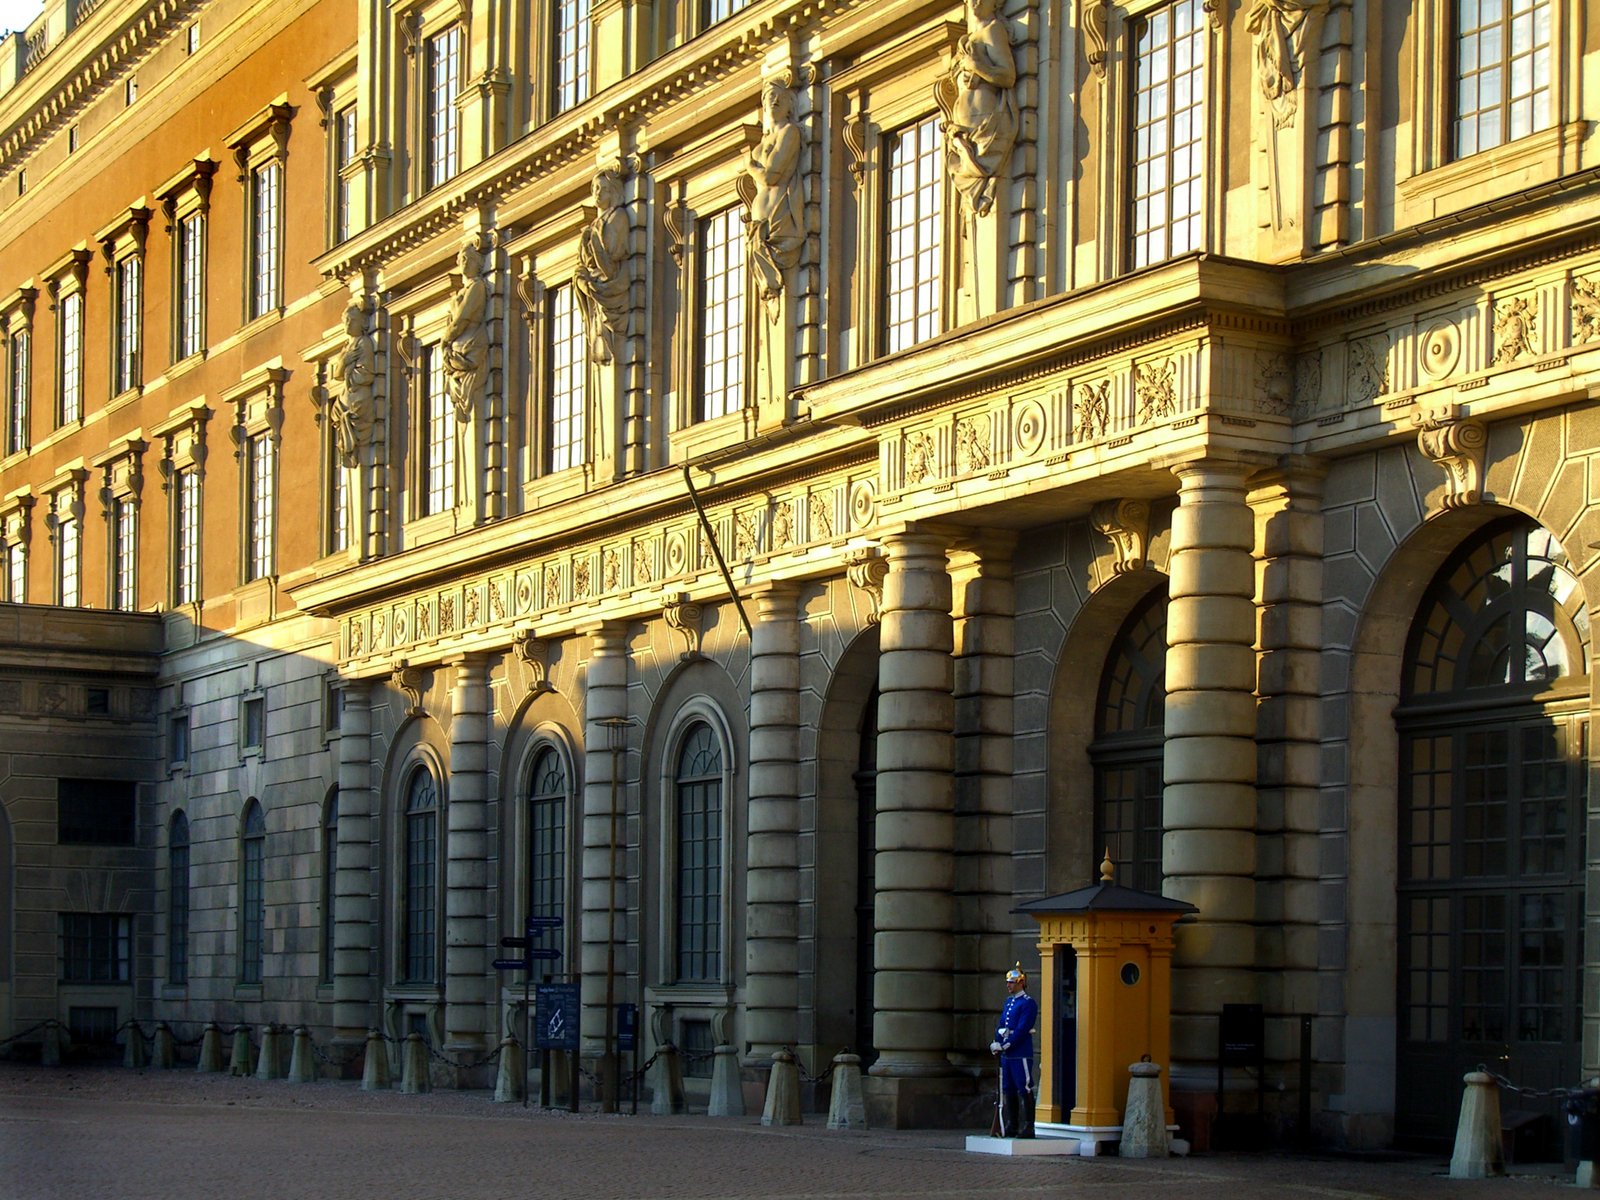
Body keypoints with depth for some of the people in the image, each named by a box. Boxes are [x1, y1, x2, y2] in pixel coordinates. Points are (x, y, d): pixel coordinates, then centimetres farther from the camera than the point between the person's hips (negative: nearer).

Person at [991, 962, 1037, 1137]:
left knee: (1025, 1091, -7)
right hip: (1006, 1055, 9)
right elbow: (1000, 1025, 14)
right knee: (1008, 1090, 11)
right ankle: (1012, 1127, 16)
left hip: (1021, 1055, -9)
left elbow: (1022, 1029, -16)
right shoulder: (1008, 1002, 17)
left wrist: (1006, 1045, -17)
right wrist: (997, 1044, -2)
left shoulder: (1028, 1003, -9)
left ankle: (1028, 1128, -6)